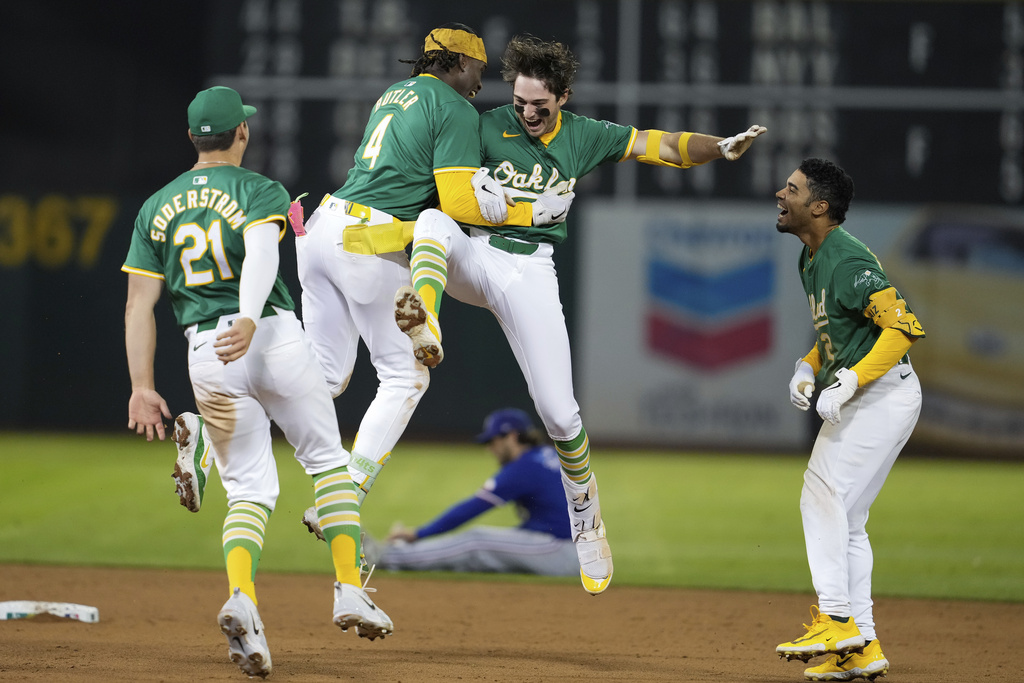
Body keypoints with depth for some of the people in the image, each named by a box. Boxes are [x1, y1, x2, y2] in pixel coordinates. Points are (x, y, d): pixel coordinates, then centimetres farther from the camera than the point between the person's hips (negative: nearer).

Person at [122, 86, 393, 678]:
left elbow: (140, 303, 8)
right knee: (329, 461, 15)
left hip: (206, 355, 3)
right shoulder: (261, 192, 1)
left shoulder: (157, 208, 14)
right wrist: (248, 320, -36)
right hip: (275, 340, -3)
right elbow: (261, 252, -21)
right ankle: (350, 590, 4)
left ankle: (241, 596, -19)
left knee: (250, 489, 8)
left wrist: (143, 387, 6)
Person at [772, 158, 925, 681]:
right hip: (856, 401, 11)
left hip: (883, 395, -11)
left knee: (823, 495, -16)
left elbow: (903, 326, -25)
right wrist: (808, 367, 7)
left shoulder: (848, 263, -19)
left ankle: (835, 620, -18)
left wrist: (850, 381, -29)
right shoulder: (812, 259, 12)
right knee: (844, 518, 10)